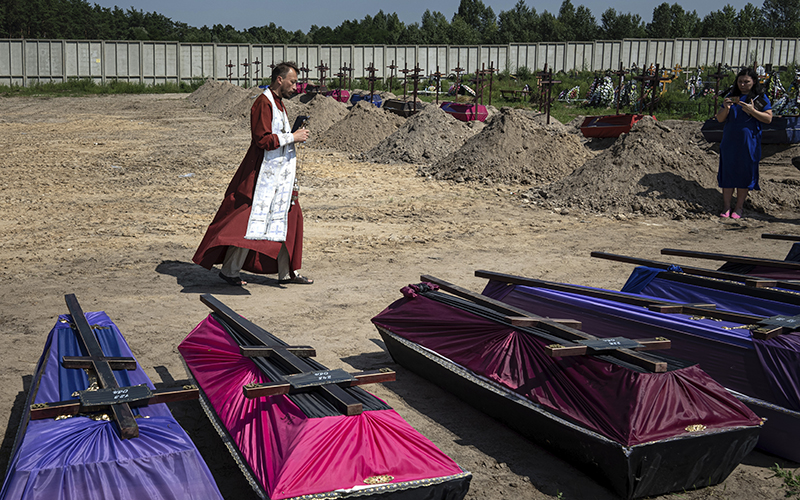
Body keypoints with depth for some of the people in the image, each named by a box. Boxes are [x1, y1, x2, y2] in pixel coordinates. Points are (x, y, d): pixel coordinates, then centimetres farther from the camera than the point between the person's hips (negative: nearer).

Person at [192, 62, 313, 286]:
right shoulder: (263, 103, -15)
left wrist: (294, 136, 11)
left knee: (288, 219, 9)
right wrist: (292, 137, -17)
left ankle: (287, 272, 16)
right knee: (253, 222, -6)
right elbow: (263, 140, -23)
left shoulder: (278, 103, 16)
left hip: (279, 175, 10)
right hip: (264, 174, -10)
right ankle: (229, 270, 5)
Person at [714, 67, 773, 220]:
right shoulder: (731, 97, 8)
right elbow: (720, 119, 7)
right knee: (727, 172, 1)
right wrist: (726, 108, -13)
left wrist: (752, 111, -19)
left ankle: (739, 207, 11)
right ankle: (726, 207, 6)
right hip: (729, 142, 2)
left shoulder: (761, 98, 2)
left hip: (749, 142, -2)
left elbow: (768, 118, -6)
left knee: (744, 173, 1)